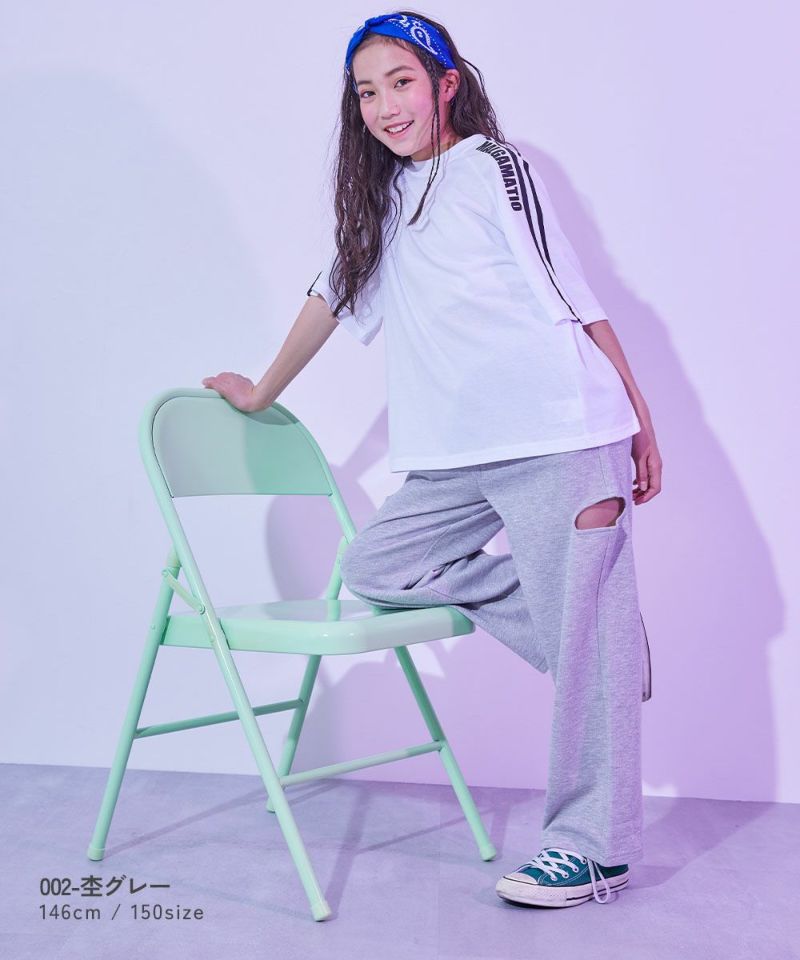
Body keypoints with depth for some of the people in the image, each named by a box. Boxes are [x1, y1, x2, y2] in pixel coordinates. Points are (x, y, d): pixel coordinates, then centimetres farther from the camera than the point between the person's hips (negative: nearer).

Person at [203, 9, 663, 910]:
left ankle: (594, 848, 9)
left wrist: (638, 423, -7)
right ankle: (599, 630, 4)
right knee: (373, 567, -1)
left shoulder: (495, 169, 1)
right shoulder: (382, 198, 22)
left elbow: (575, 300, -4)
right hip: (458, 455, 8)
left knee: (584, 636, -6)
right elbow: (333, 293, 30)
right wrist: (262, 391, 36)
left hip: (558, 439, -7)